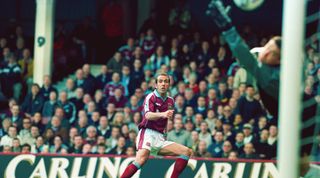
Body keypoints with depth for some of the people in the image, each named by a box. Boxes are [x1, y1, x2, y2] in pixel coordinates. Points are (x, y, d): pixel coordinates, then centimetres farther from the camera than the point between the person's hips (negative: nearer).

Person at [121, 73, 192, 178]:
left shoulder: (170, 101, 17)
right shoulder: (151, 97, -3)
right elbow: (148, 115, -24)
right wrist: (162, 114, -41)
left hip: (160, 138, 7)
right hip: (148, 133, -7)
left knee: (187, 152, -5)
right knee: (142, 158, -33)